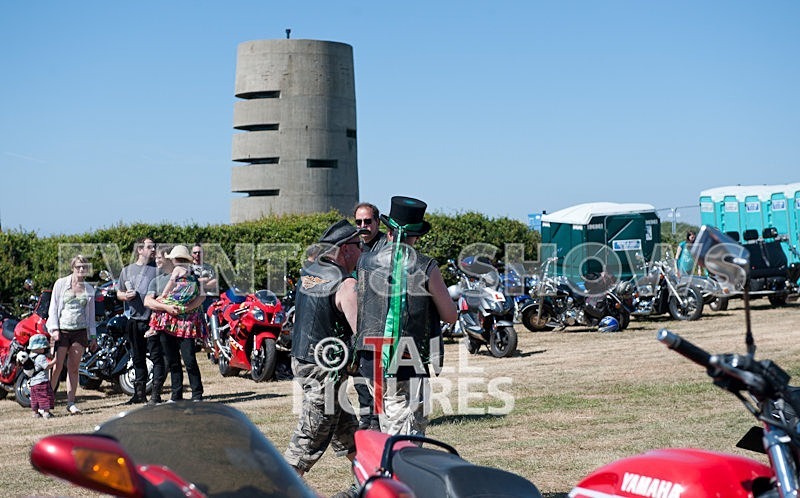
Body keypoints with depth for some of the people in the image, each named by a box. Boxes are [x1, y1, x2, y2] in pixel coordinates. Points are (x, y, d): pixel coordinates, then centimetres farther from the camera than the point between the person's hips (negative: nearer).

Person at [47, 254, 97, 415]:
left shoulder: (89, 289, 12)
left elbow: (91, 314, 17)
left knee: (74, 368, 3)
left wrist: (93, 336, 13)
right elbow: (53, 307, 2)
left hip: (80, 331, 3)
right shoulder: (61, 284, 3)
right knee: (57, 367, -8)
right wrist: (54, 329, -8)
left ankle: (71, 403, 7)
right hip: (61, 331, -3)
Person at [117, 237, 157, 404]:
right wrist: (125, 296, -1)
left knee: (156, 356, -7)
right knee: (138, 358, 10)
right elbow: (118, 293, 20)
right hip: (134, 320, 4)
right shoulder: (127, 270, 14)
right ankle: (140, 392, 18)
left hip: (153, 319, -4)